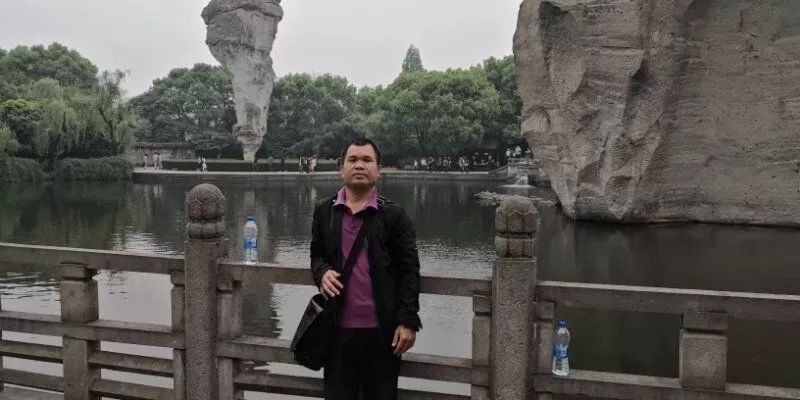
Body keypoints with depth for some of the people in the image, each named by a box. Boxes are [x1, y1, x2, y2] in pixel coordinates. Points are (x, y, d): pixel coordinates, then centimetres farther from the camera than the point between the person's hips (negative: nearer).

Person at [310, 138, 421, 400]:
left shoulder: (394, 214, -1)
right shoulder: (324, 211, 7)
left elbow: (409, 270, -3)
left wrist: (408, 321, -9)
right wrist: (322, 272, -8)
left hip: (382, 329, -2)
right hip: (339, 328, 2)